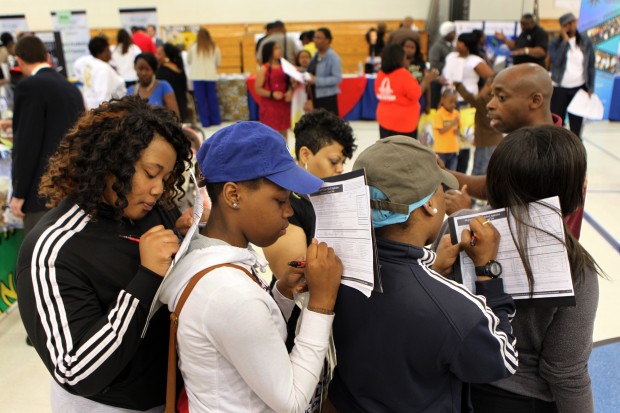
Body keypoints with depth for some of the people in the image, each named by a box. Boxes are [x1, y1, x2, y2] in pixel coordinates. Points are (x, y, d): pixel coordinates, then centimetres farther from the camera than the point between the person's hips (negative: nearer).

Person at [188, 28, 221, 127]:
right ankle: (216, 120, 16)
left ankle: (205, 121, 3)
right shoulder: (214, 48, 0)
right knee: (212, 98, 10)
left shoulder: (194, 47, -2)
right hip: (211, 75, 1)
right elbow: (218, 62, 7)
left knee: (201, 99, 3)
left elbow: (188, 61, 10)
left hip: (197, 76, -1)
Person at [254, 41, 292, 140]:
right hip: (269, 106, -5)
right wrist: (272, 94, -21)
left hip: (284, 105, 5)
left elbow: (289, 84, 18)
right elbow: (257, 89, -9)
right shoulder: (264, 68, -5)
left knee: (283, 135, 11)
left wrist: (290, 92, -4)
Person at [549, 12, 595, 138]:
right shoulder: (555, 42, -5)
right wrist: (565, 41, -19)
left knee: (576, 125, 8)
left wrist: (591, 88, 0)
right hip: (559, 88, -1)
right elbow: (555, 61, -22)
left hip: (579, 88, 2)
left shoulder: (585, 40, 0)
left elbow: (591, 65, 4)